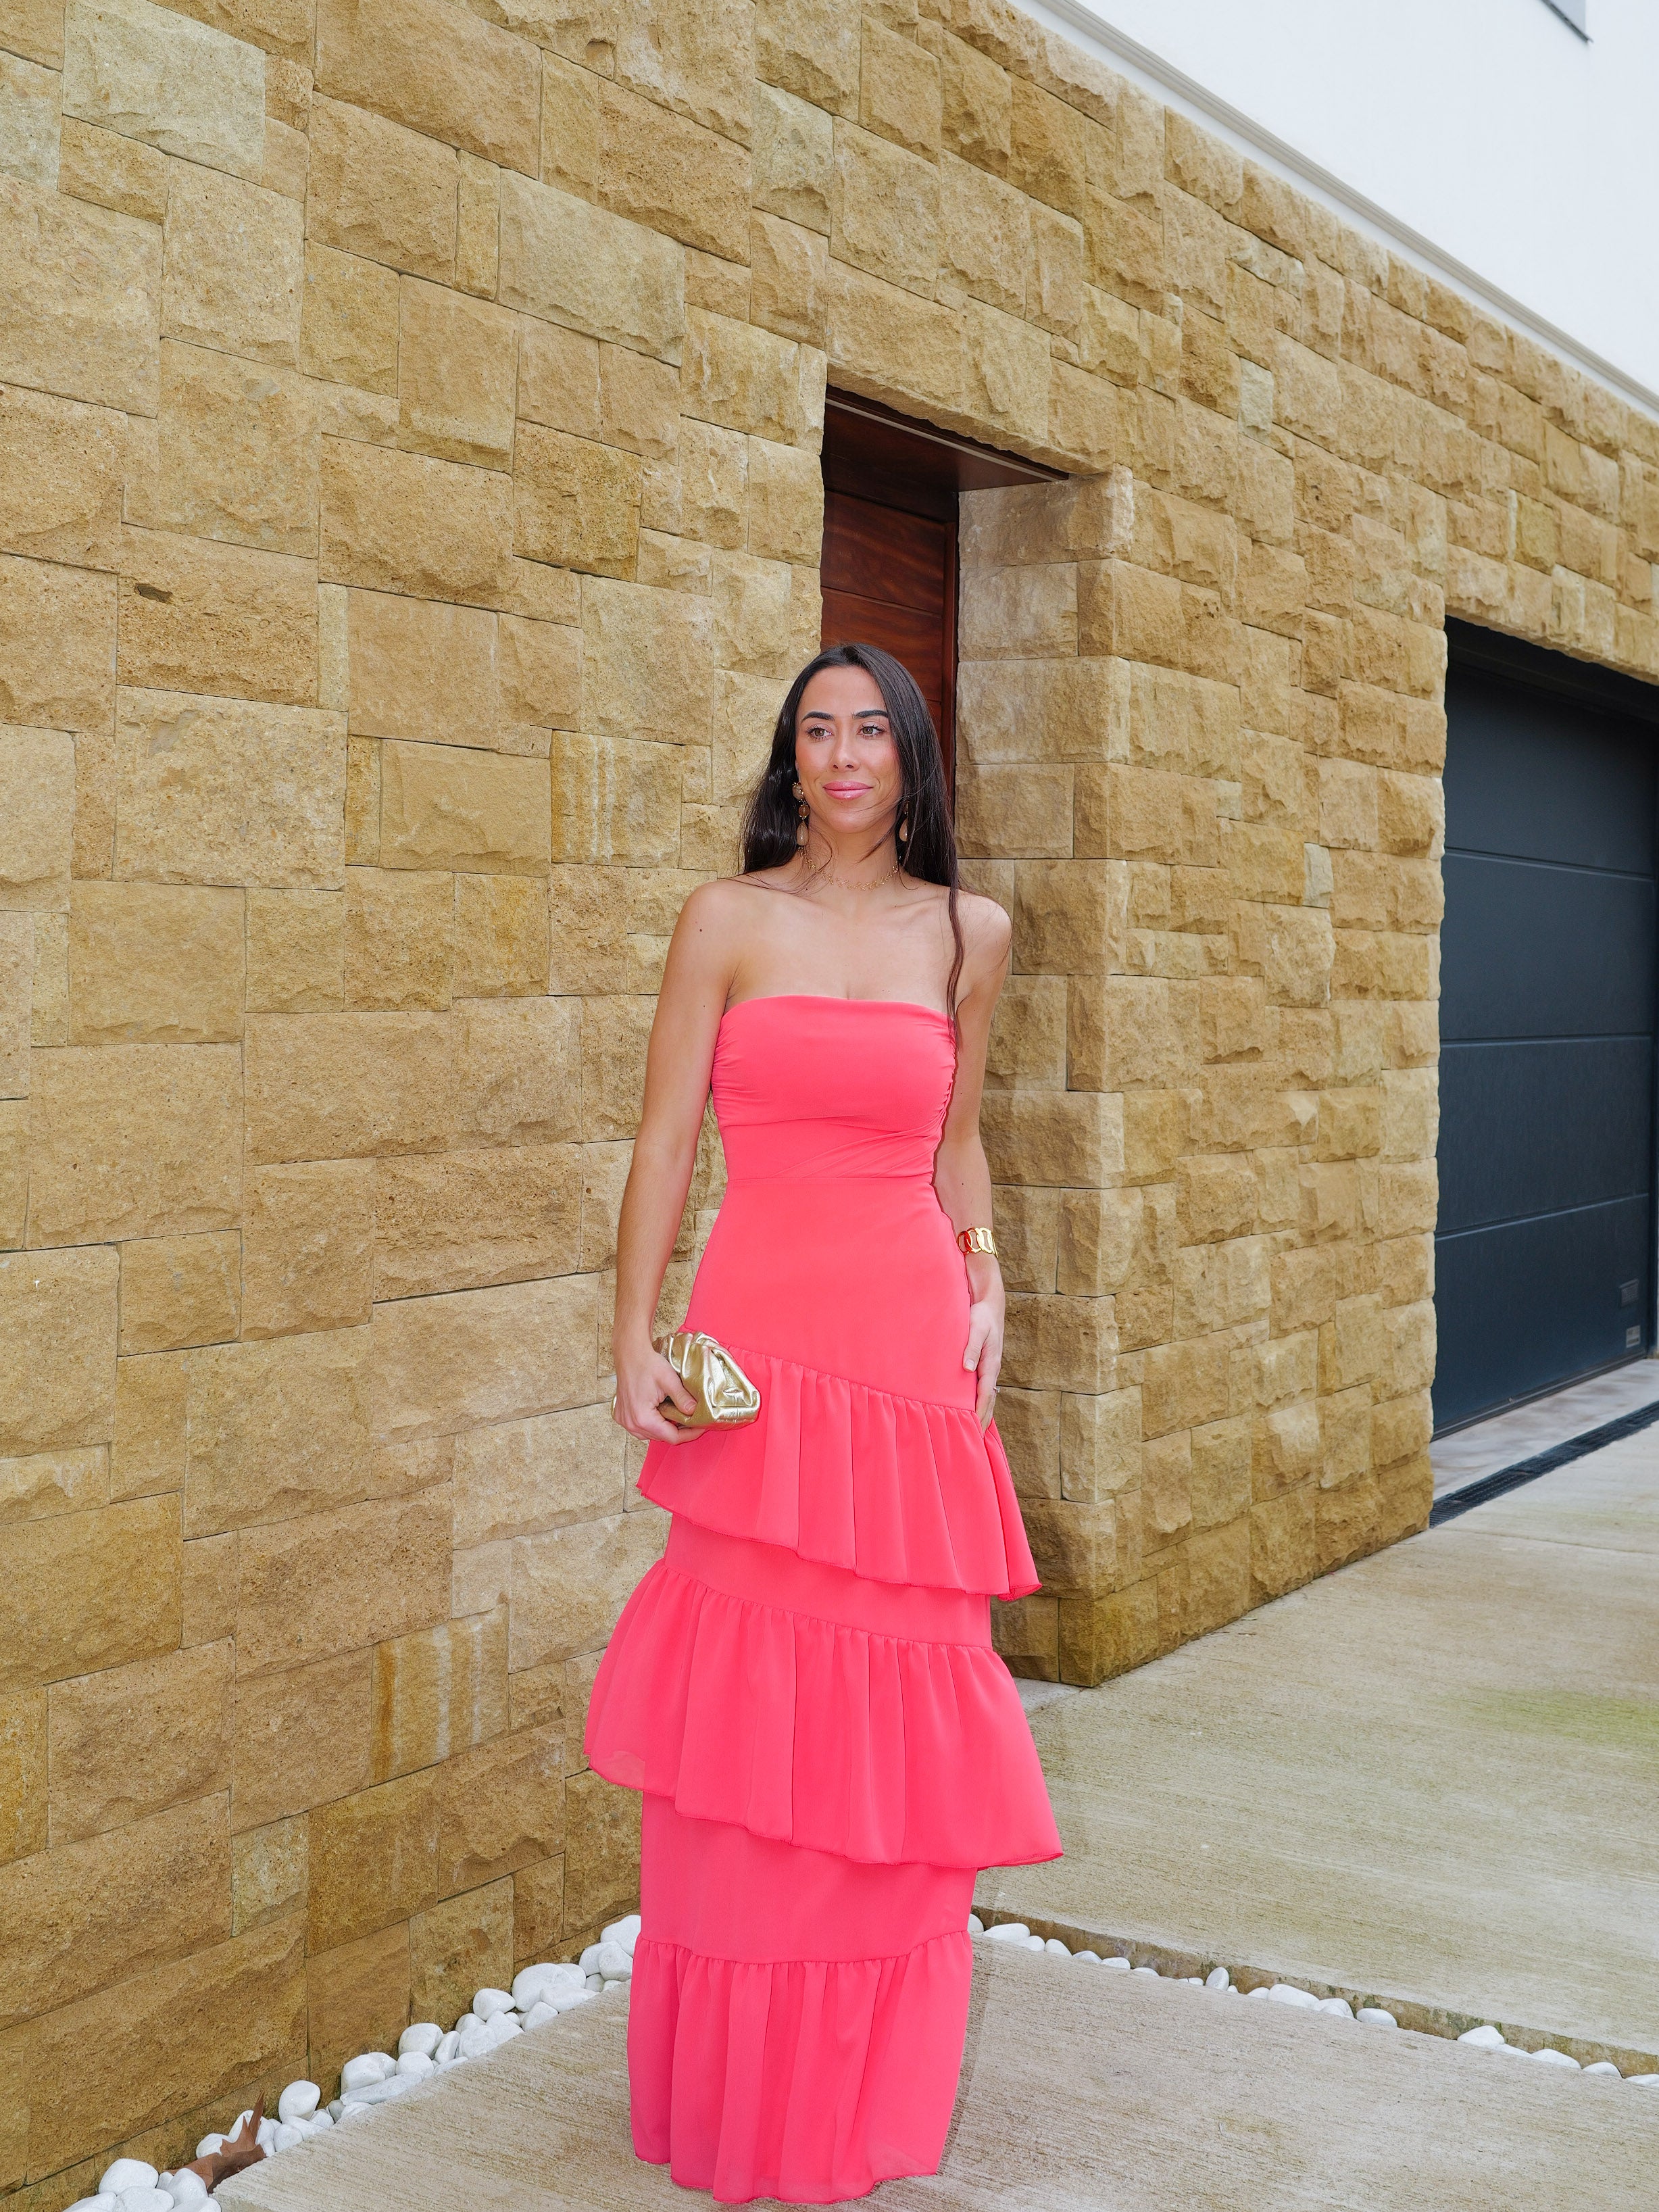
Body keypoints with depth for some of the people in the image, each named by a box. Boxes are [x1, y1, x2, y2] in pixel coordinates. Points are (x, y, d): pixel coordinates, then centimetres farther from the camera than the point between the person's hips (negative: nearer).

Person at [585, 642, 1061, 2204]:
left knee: (891, 1707, 7)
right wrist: (636, 1346, -7)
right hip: (761, 1339, -2)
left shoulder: (967, 934, 10)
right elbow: (665, 1141, -1)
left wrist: (987, 1286, 4)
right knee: (748, 1715, 1)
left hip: (912, 1342, 2)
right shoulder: (728, 921, 2)